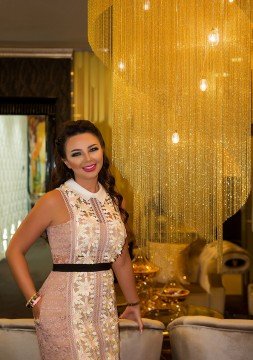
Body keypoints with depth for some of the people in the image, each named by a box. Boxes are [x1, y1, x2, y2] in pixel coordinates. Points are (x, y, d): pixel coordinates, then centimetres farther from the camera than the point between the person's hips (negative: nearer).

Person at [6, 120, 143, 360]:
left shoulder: (114, 200, 8)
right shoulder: (55, 201, -9)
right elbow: (14, 251, -4)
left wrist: (133, 304, 23)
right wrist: (34, 300, -8)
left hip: (105, 308, 5)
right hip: (66, 310, -5)